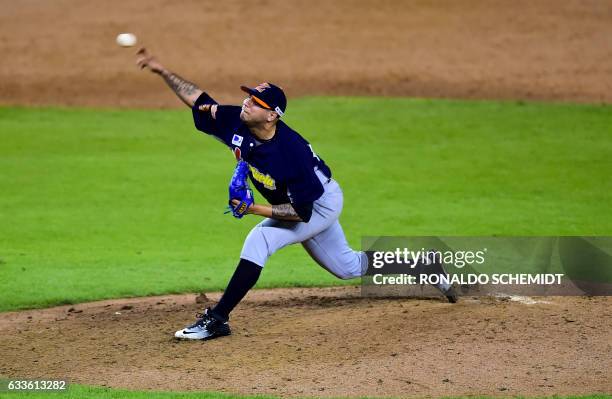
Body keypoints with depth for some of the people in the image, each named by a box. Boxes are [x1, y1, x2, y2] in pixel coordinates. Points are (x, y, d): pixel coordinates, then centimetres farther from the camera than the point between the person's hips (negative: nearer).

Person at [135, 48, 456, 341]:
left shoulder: (291, 151, -38)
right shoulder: (237, 124, -20)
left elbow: (301, 211, -34)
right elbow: (199, 99, -11)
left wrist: (255, 209, -39)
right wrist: (162, 71, -20)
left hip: (322, 204, -8)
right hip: (296, 203, 8)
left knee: (259, 239, -28)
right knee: (348, 267, 21)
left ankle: (216, 320, -25)